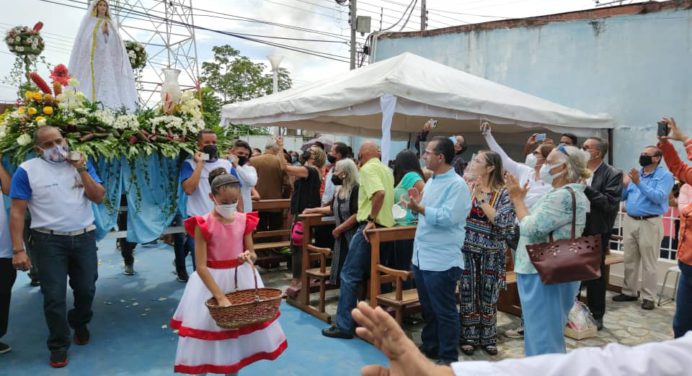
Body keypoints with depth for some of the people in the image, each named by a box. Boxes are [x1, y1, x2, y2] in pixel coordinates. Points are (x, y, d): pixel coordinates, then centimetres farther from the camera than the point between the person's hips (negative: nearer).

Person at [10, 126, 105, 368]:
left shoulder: (81, 164, 6)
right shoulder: (27, 170, -5)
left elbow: (99, 197, -2)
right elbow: (17, 211, -8)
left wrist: (81, 170, -12)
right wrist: (18, 249, -14)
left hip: (84, 237, 3)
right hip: (49, 241, -3)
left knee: (86, 289, 14)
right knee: (54, 296, 2)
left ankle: (80, 324, 43)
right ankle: (58, 346, 20)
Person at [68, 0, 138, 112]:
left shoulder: (112, 24, 22)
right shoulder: (89, 22, 15)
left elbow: (116, 42, 16)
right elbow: (84, 40, 5)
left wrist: (107, 33, -2)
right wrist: (101, 32, -6)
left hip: (109, 59, 2)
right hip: (94, 59, -2)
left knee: (110, 83, -11)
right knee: (94, 82, -15)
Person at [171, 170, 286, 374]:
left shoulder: (244, 220, -5)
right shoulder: (203, 225, -17)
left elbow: (252, 255, 3)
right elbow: (201, 267, -19)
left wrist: (249, 256, -22)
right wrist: (220, 297, -25)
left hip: (241, 279, 4)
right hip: (212, 280, -4)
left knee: (239, 336, 16)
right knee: (208, 339, 6)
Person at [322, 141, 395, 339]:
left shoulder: (368, 168, -9)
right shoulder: (386, 169, 17)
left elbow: (380, 192, -25)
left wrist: (372, 219, -21)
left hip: (370, 227, -9)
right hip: (386, 226, 9)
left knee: (349, 275, -5)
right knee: (372, 274, 17)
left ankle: (344, 325, -3)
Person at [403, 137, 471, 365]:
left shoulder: (457, 185, -15)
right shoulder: (431, 182, 13)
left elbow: (448, 217, -24)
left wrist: (420, 208, -21)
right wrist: (416, 205, 2)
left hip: (441, 260, -9)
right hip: (421, 256, 9)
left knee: (444, 310, 4)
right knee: (427, 307, 20)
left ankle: (448, 357, 18)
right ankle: (429, 347, 35)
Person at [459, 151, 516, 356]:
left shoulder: (503, 193, -7)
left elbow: (500, 221, -18)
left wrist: (481, 198, -18)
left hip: (491, 251, -1)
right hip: (467, 249, 2)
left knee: (488, 295, 10)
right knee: (468, 293, 8)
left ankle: (488, 337, 26)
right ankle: (469, 337, 22)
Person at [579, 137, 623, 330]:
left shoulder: (613, 174, -9)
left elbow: (610, 203, -18)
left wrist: (585, 188, -22)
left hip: (596, 231, -4)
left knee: (595, 275, 8)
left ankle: (596, 315, 23)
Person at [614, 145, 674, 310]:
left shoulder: (665, 175, -5)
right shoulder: (635, 173, 12)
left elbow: (659, 197, -20)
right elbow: (622, 197, 12)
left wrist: (639, 183, -23)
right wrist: (624, 185, -8)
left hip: (650, 223, -6)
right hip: (629, 221, 6)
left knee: (648, 263, 1)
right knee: (630, 260, 12)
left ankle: (648, 297, 10)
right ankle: (629, 292, 22)